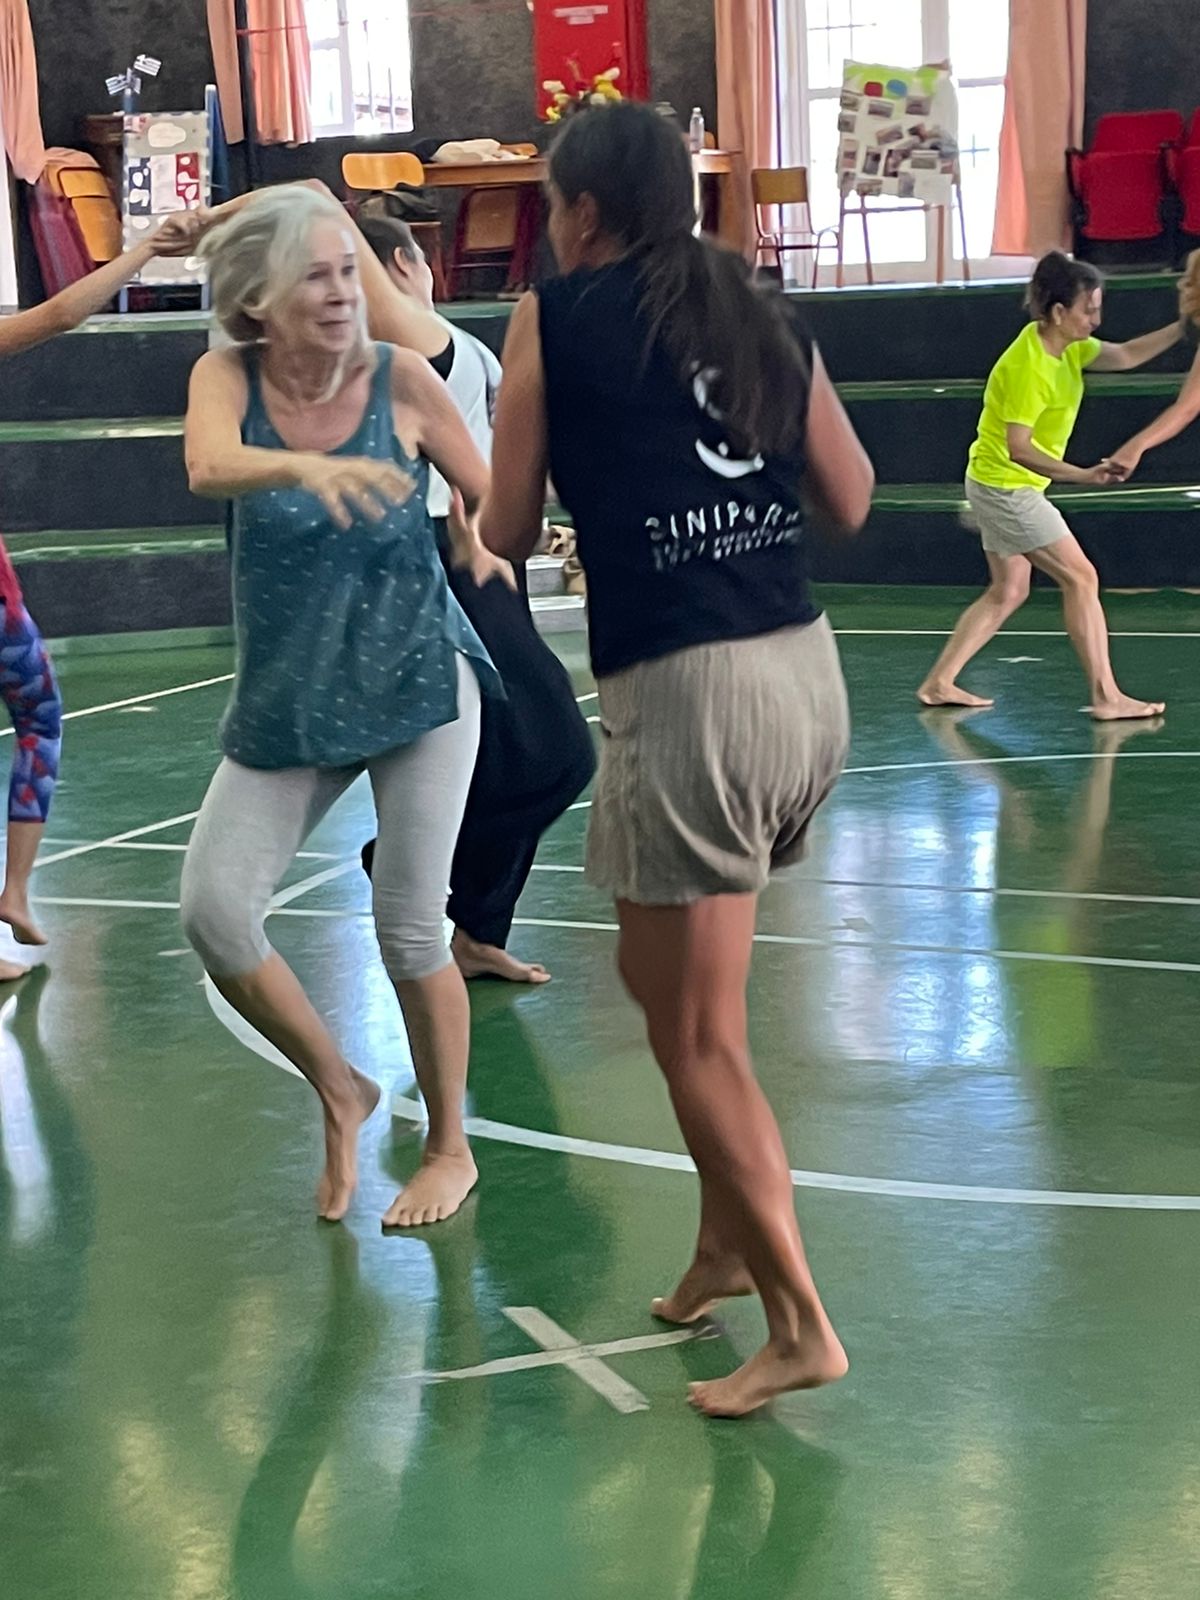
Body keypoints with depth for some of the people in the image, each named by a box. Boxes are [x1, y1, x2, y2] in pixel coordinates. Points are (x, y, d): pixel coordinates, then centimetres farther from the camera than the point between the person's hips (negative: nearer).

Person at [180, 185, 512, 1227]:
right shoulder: (227, 377, -8)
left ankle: (450, 1149, 20)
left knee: (409, 930, -1)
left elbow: (490, 498, 4)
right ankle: (341, 1093, 17)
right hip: (284, 702, 2)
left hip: (419, 684, -2)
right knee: (213, 911, -8)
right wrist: (306, 469, -49)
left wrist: (485, 542, -16)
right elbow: (208, 467, -32)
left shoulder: (400, 379, -9)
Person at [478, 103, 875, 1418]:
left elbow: (506, 534, 3)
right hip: (808, 674, 7)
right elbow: (851, 500, 16)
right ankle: (728, 1238, 28)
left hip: (686, 693, -7)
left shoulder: (555, 319, -1)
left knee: (695, 1034, 3)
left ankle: (800, 1325, 5)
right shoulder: (758, 314, 12)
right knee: (664, 971, 24)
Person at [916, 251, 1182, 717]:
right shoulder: (1029, 366, -25)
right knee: (1081, 578, -6)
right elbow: (1018, 449, -28)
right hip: (1005, 487, -10)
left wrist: (1183, 327, -9)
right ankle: (1106, 697, -2)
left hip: (1000, 487, 10)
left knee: (1008, 591, 15)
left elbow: (1124, 355, 0)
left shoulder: (1067, 347, 4)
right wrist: (1084, 475, -34)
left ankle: (939, 683, 17)